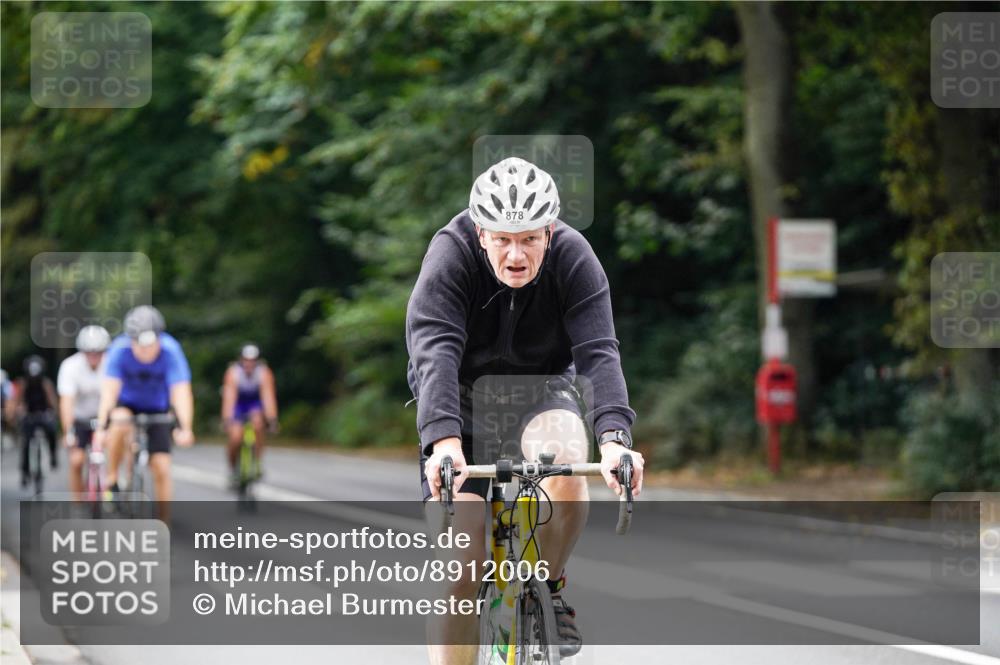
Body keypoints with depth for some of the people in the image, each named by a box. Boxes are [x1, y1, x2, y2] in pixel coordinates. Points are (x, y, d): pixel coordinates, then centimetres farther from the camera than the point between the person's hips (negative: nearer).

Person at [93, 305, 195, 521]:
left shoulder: (170, 351, -28)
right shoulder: (120, 350, -28)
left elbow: (181, 392, -35)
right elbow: (109, 391, -33)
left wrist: (185, 429, -49)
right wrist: (101, 428, -44)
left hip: (156, 409, 1)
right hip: (126, 404, -1)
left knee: (161, 468, -9)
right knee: (120, 423, -36)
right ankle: (111, 478, -16)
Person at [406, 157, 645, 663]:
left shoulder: (573, 257, -22)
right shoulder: (450, 255, -25)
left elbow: (599, 351, -31)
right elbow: (435, 353, -37)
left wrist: (614, 437, -48)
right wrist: (443, 440, -54)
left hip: (541, 388, 1)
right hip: (462, 393, -1)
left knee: (567, 475, -32)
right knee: (459, 563, -12)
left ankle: (547, 588, -5)